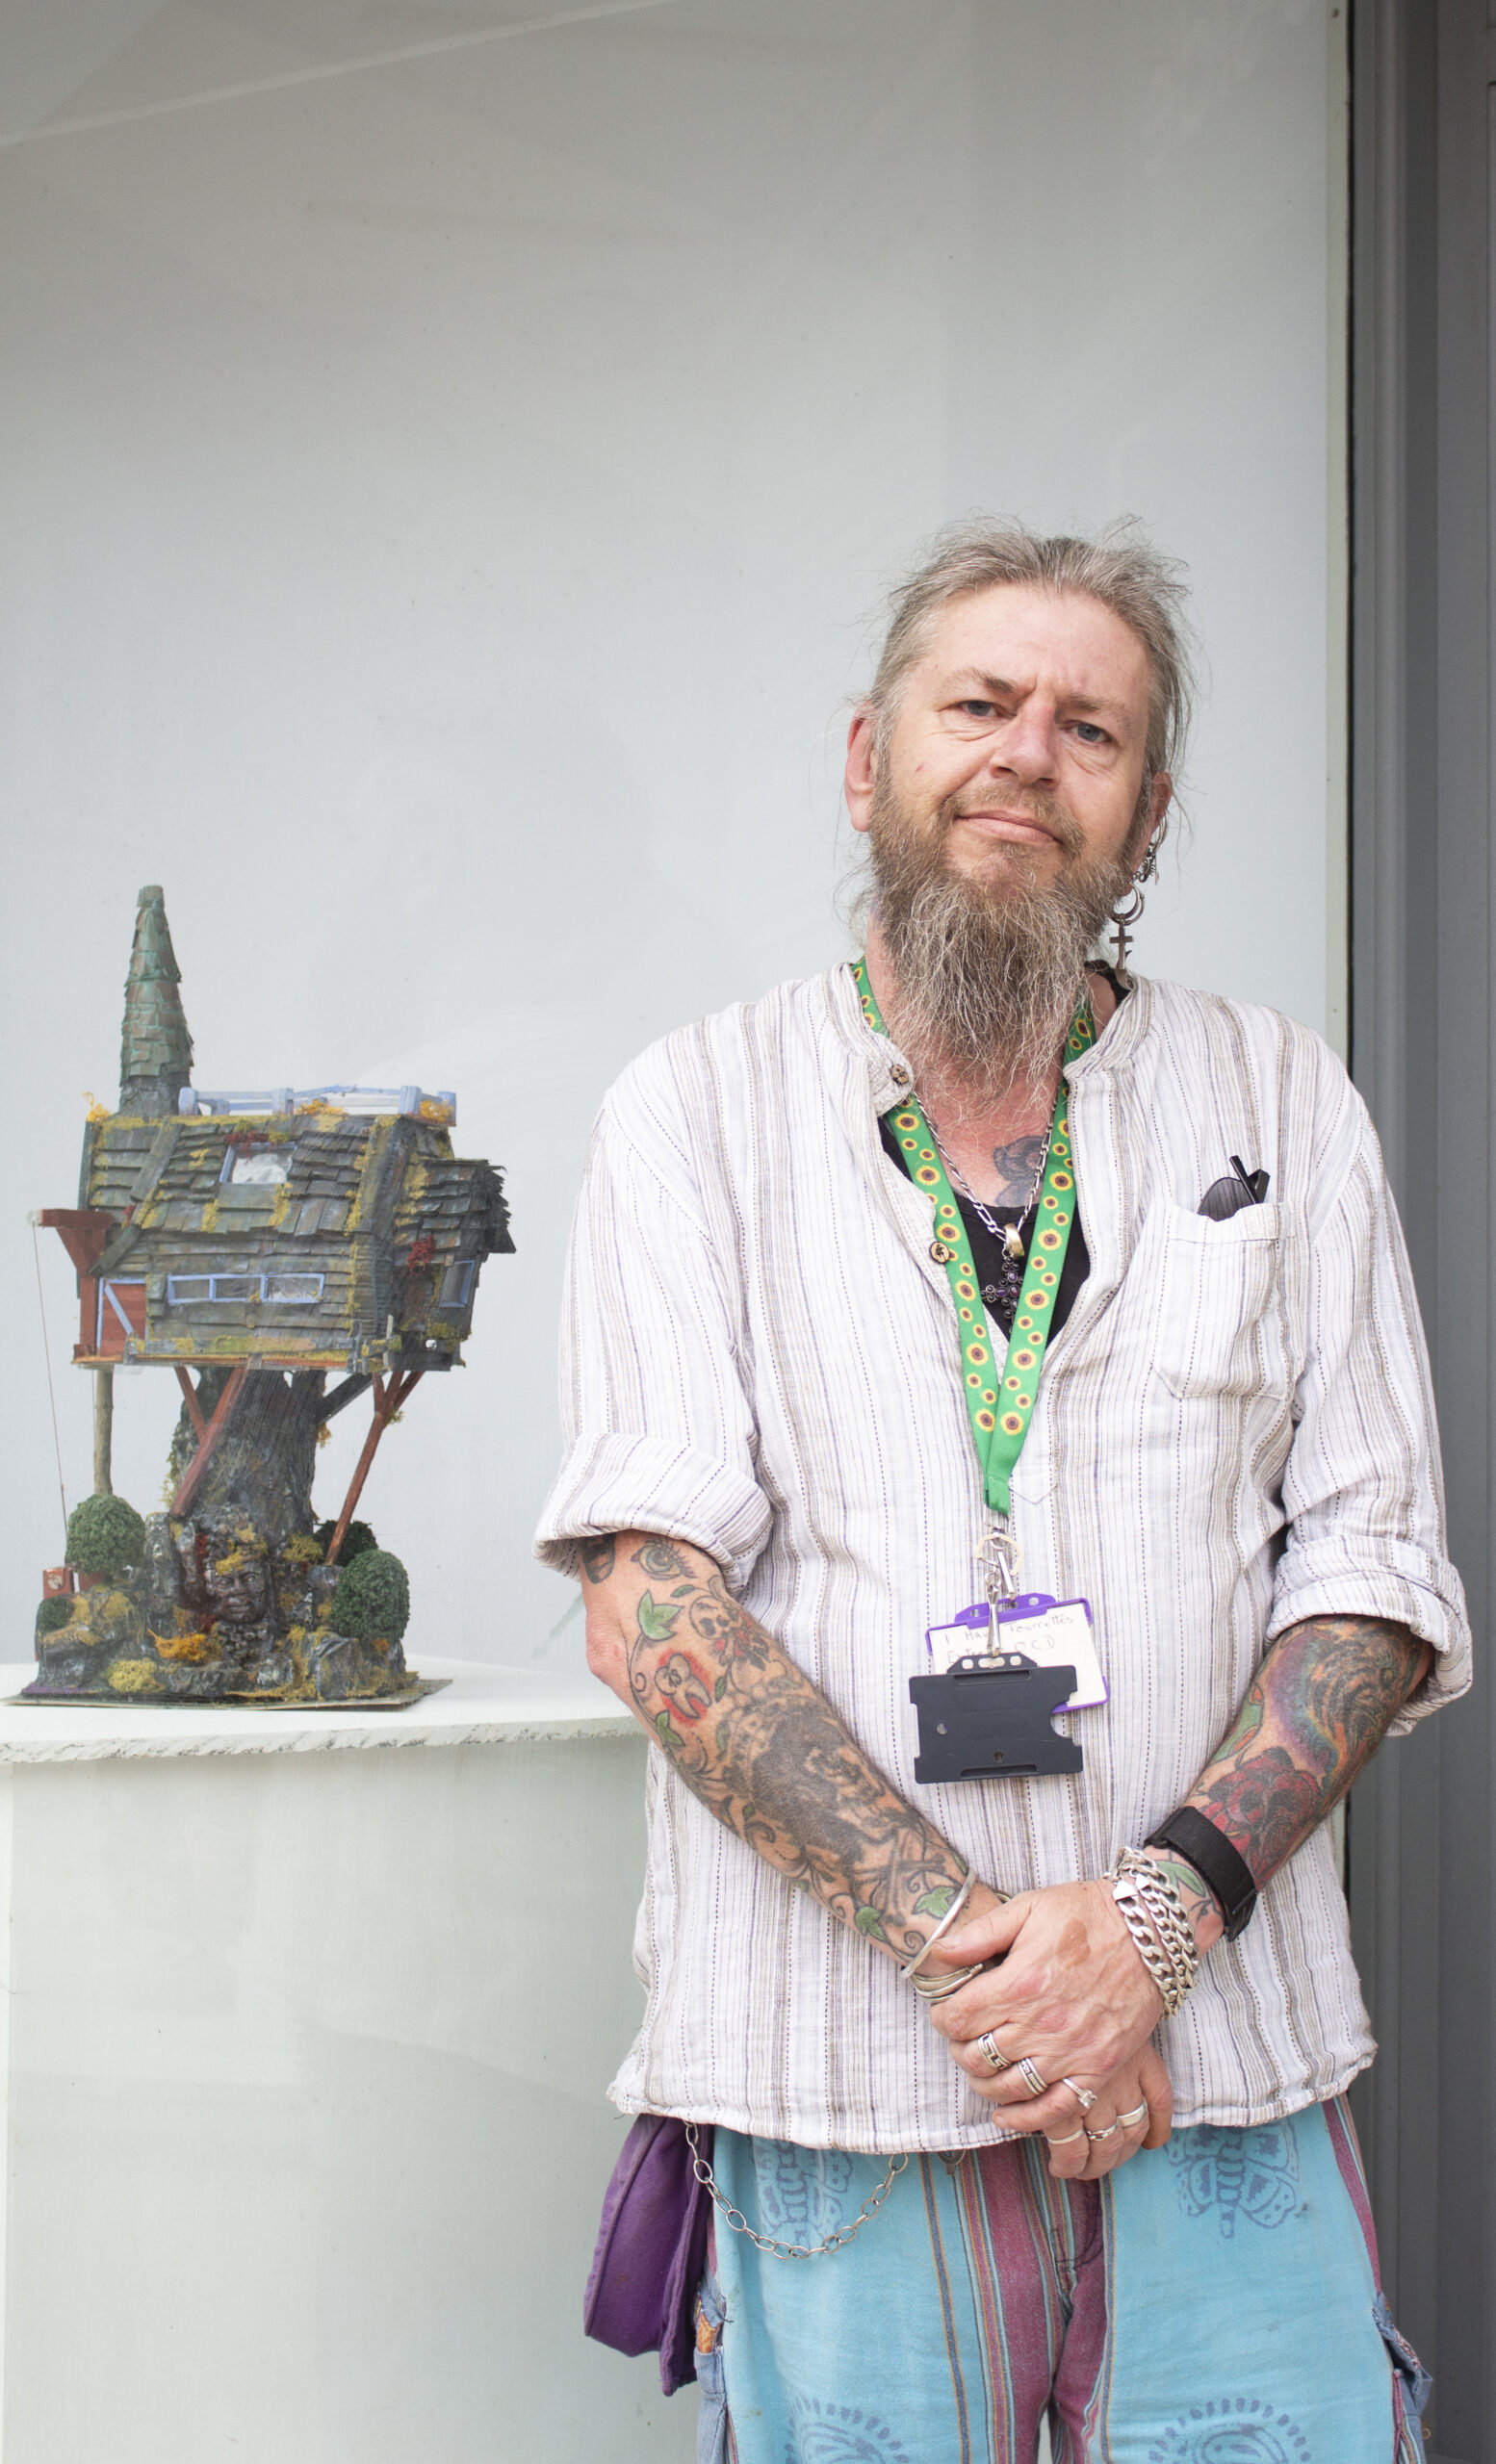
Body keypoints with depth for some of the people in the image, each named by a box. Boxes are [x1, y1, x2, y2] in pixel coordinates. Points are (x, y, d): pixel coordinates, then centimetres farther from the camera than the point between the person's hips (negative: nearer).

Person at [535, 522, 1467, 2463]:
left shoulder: (1286, 1106, 9)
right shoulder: (699, 1115, 5)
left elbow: (1377, 1572, 5)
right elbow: (652, 1592, -5)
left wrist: (1161, 1912, -11)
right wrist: (964, 1932, -14)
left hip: (1225, 2072, 1)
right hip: (834, 2080, -1)